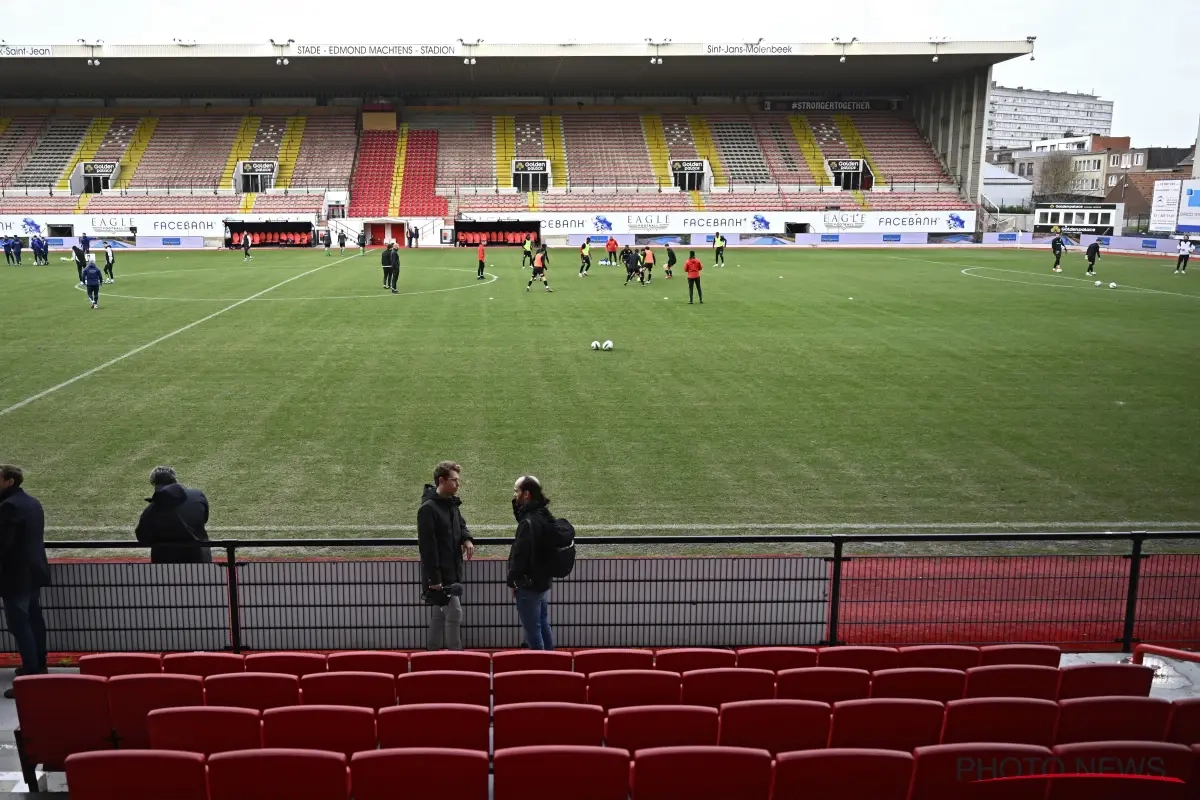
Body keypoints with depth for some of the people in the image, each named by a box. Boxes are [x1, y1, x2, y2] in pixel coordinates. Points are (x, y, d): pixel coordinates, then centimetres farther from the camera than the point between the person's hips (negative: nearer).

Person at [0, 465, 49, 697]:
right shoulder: (32, 502, 11)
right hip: (33, 570, 10)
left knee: (19, 625, -7)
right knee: (34, 619, 17)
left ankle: (31, 675, -7)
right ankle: (38, 666, 28)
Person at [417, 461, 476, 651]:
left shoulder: (452, 504, 10)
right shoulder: (428, 508, -18)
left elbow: (461, 525, 24)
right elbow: (427, 546, -21)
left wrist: (467, 539, -1)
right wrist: (434, 577, -22)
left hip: (452, 572, 9)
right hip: (439, 574, -9)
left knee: (439, 614, 16)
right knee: (454, 613, -8)